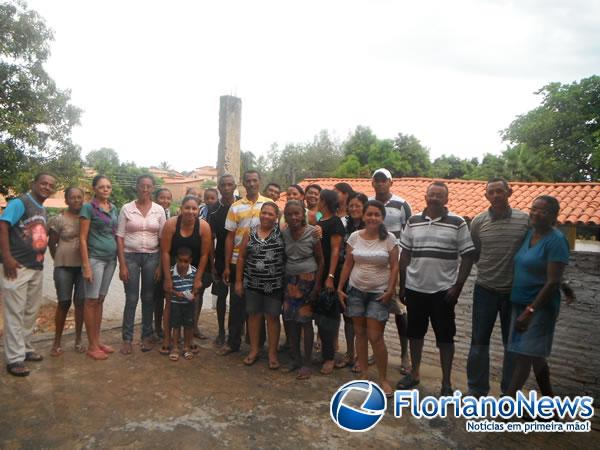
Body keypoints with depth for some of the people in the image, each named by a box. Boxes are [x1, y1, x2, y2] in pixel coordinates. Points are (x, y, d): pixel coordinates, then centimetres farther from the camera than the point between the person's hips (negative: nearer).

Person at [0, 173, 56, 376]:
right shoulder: (19, 202, -8)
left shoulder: (44, 211, 17)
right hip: (17, 267, -8)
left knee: (31, 312, 15)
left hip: (37, 268, 8)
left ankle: (25, 348, 28)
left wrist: (41, 258, 14)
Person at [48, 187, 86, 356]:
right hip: (64, 266, -2)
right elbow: (51, 243, 6)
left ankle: (78, 340, 16)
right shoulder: (59, 219, -3)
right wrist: (59, 260, 7)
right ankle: (57, 342, 13)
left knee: (81, 302, 5)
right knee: (64, 303, 0)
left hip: (84, 265, 2)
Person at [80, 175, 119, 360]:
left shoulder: (113, 208, 12)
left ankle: (97, 341, 21)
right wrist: (86, 265, -15)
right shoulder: (88, 208, -6)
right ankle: (92, 346, 8)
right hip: (95, 259, -6)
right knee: (91, 301, 1)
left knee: (100, 300, 12)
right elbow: (83, 238, -10)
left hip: (111, 259, 6)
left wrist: (118, 258, 11)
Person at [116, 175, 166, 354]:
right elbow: (120, 237, -2)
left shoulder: (159, 210, 2)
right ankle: (127, 339, 14)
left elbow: (163, 239, 3)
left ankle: (147, 336, 21)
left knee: (148, 298, 9)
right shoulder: (126, 208, -2)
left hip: (152, 257, 1)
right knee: (131, 299, 2)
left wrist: (160, 265, -2)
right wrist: (122, 265, -8)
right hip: (131, 256, -1)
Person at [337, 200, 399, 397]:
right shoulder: (354, 237, 0)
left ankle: (383, 379, 11)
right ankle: (364, 374, 24)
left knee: (375, 337, -5)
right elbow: (347, 264, 5)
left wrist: (390, 290, -12)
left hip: (378, 293, -3)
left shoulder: (389, 239, -6)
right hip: (356, 290, 3)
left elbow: (394, 267, -4)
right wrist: (340, 288, 3)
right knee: (360, 333, 10)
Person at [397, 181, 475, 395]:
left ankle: (446, 381, 21)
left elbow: (467, 256, -3)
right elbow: (405, 255, 7)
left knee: (445, 336, 6)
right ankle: (414, 373, 32)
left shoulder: (457, 223, -4)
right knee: (415, 332, 14)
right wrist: (402, 285, 6)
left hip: (443, 290, -3)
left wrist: (458, 286, -9)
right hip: (415, 288, 3)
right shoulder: (413, 222, 4)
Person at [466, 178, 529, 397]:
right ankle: (476, 388, 23)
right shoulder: (478, 221, -3)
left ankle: (510, 390, 29)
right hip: (485, 289, 0)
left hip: (515, 291, 0)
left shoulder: (525, 220, -5)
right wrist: (488, 269, 2)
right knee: (479, 340, 7)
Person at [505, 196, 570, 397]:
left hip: (540, 306, -8)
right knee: (535, 355, 18)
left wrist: (530, 311, -22)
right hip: (520, 303, 8)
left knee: (524, 355, -3)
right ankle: (550, 400, 36)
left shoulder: (556, 240, -15)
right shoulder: (528, 233, 6)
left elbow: (553, 282, -19)